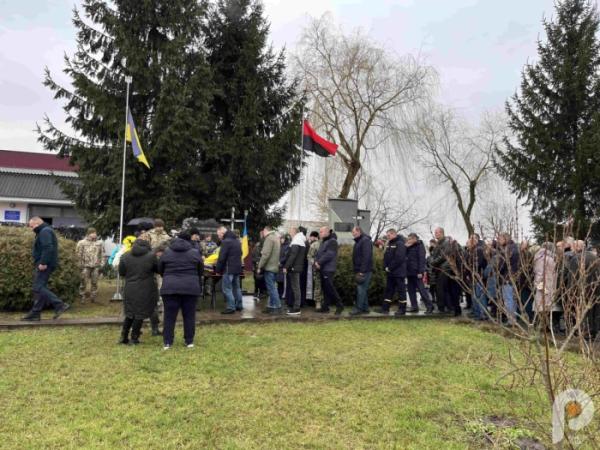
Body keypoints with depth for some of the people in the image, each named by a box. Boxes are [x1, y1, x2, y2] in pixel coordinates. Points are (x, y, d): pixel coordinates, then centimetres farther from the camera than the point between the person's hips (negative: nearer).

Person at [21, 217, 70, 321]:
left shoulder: (45, 231, -12)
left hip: (44, 265, -11)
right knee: (39, 287, 11)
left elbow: (48, 248, -25)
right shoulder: (44, 231, 23)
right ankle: (35, 313, 14)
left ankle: (60, 305, -16)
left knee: (38, 288, -13)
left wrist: (43, 263, -27)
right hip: (45, 264, 11)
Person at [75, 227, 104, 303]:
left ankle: (93, 297, 17)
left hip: (96, 266, 3)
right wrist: (80, 264, -5)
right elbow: (79, 254, -2)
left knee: (94, 282, 8)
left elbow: (101, 255, 15)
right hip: (86, 266, -3)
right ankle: (82, 297, 10)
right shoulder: (82, 243, -2)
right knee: (84, 282, 0)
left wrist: (101, 264, 10)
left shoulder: (99, 243, 10)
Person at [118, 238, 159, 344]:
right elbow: (158, 269, 1)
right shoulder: (151, 256, -8)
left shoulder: (125, 256, 1)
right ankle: (134, 338, 9)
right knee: (140, 314, 5)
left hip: (129, 289, 3)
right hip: (145, 290, -3)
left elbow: (121, 272, 6)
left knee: (129, 313, 17)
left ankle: (123, 337, 19)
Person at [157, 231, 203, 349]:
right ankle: (189, 341, 14)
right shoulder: (195, 252, 3)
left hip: (170, 287, 1)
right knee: (189, 315, 9)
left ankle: (167, 342, 7)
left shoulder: (166, 252, 6)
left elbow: (160, 270, 13)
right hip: (191, 287, 0)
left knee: (169, 316, 6)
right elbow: (201, 271, 11)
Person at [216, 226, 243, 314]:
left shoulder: (226, 241, -15)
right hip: (238, 268, 9)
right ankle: (239, 305, 21)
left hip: (229, 269, -9)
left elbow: (221, 258, -17)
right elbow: (240, 254, 24)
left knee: (227, 288, -3)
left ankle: (231, 307, -4)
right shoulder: (237, 240, 15)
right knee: (236, 287, 16)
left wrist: (218, 270, -9)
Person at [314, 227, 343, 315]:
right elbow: (319, 253, 17)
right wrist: (316, 261, -2)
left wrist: (319, 262, -17)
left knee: (329, 287, -10)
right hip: (322, 269, 9)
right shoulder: (324, 242, 20)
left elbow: (329, 254, -20)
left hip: (328, 269, -9)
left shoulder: (332, 241, -10)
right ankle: (325, 307, 16)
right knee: (325, 288, 11)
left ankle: (339, 305, -1)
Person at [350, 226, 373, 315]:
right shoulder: (358, 242, 19)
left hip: (364, 271, -10)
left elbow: (366, 257, -20)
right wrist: (356, 270, 16)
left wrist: (362, 271, -23)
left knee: (361, 289, -8)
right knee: (363, 289, 11)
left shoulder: (365, 241, -12)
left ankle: (358, 308, -6)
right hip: (359, 270, 10)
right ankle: (365, 308, 16)